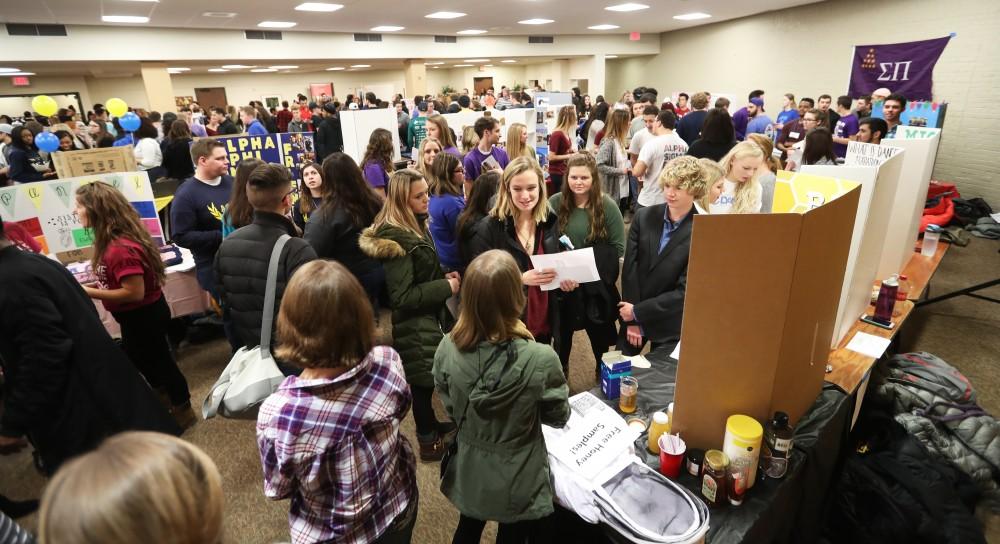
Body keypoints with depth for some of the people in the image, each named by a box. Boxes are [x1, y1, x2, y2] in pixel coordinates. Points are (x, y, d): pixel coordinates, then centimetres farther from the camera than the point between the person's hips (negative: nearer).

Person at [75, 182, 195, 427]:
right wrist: (92, 285, 0)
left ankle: (183, 411, 29)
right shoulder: (114, 241, 1)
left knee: (156, 361, 9)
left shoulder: (120, 249, -30)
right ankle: (165, 399, 47)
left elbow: (134, 292, -29)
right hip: (138, 315, 10)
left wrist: (89, 293, -23)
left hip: (143, 316, -10)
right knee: (139, 359, 26)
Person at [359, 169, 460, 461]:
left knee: (426, 380, 22)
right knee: (423, 382, 7)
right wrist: (446, 287, -19)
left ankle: (431, 427, 41)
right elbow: (401, 297, -25)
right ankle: (429, 441, 26)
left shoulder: (416, 226, 6)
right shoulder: (397, 239, -25)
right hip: (416, 326, -9)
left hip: (428, 318, 9)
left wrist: (444, 276, 2)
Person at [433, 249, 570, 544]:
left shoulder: (447, 349, -21)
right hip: (519, 480, -2)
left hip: (469, 473, 3)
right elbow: (558, 418, -12)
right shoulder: (540, 360, -31)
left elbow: (451, 408, -3)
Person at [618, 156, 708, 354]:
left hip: (670, 324, -2)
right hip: (632, 316, 3)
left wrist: (638, 312, -15)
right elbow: (630, 268, -8)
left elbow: (685, 290, -17)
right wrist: (633, 320, -10)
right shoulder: (643, 217, -6)